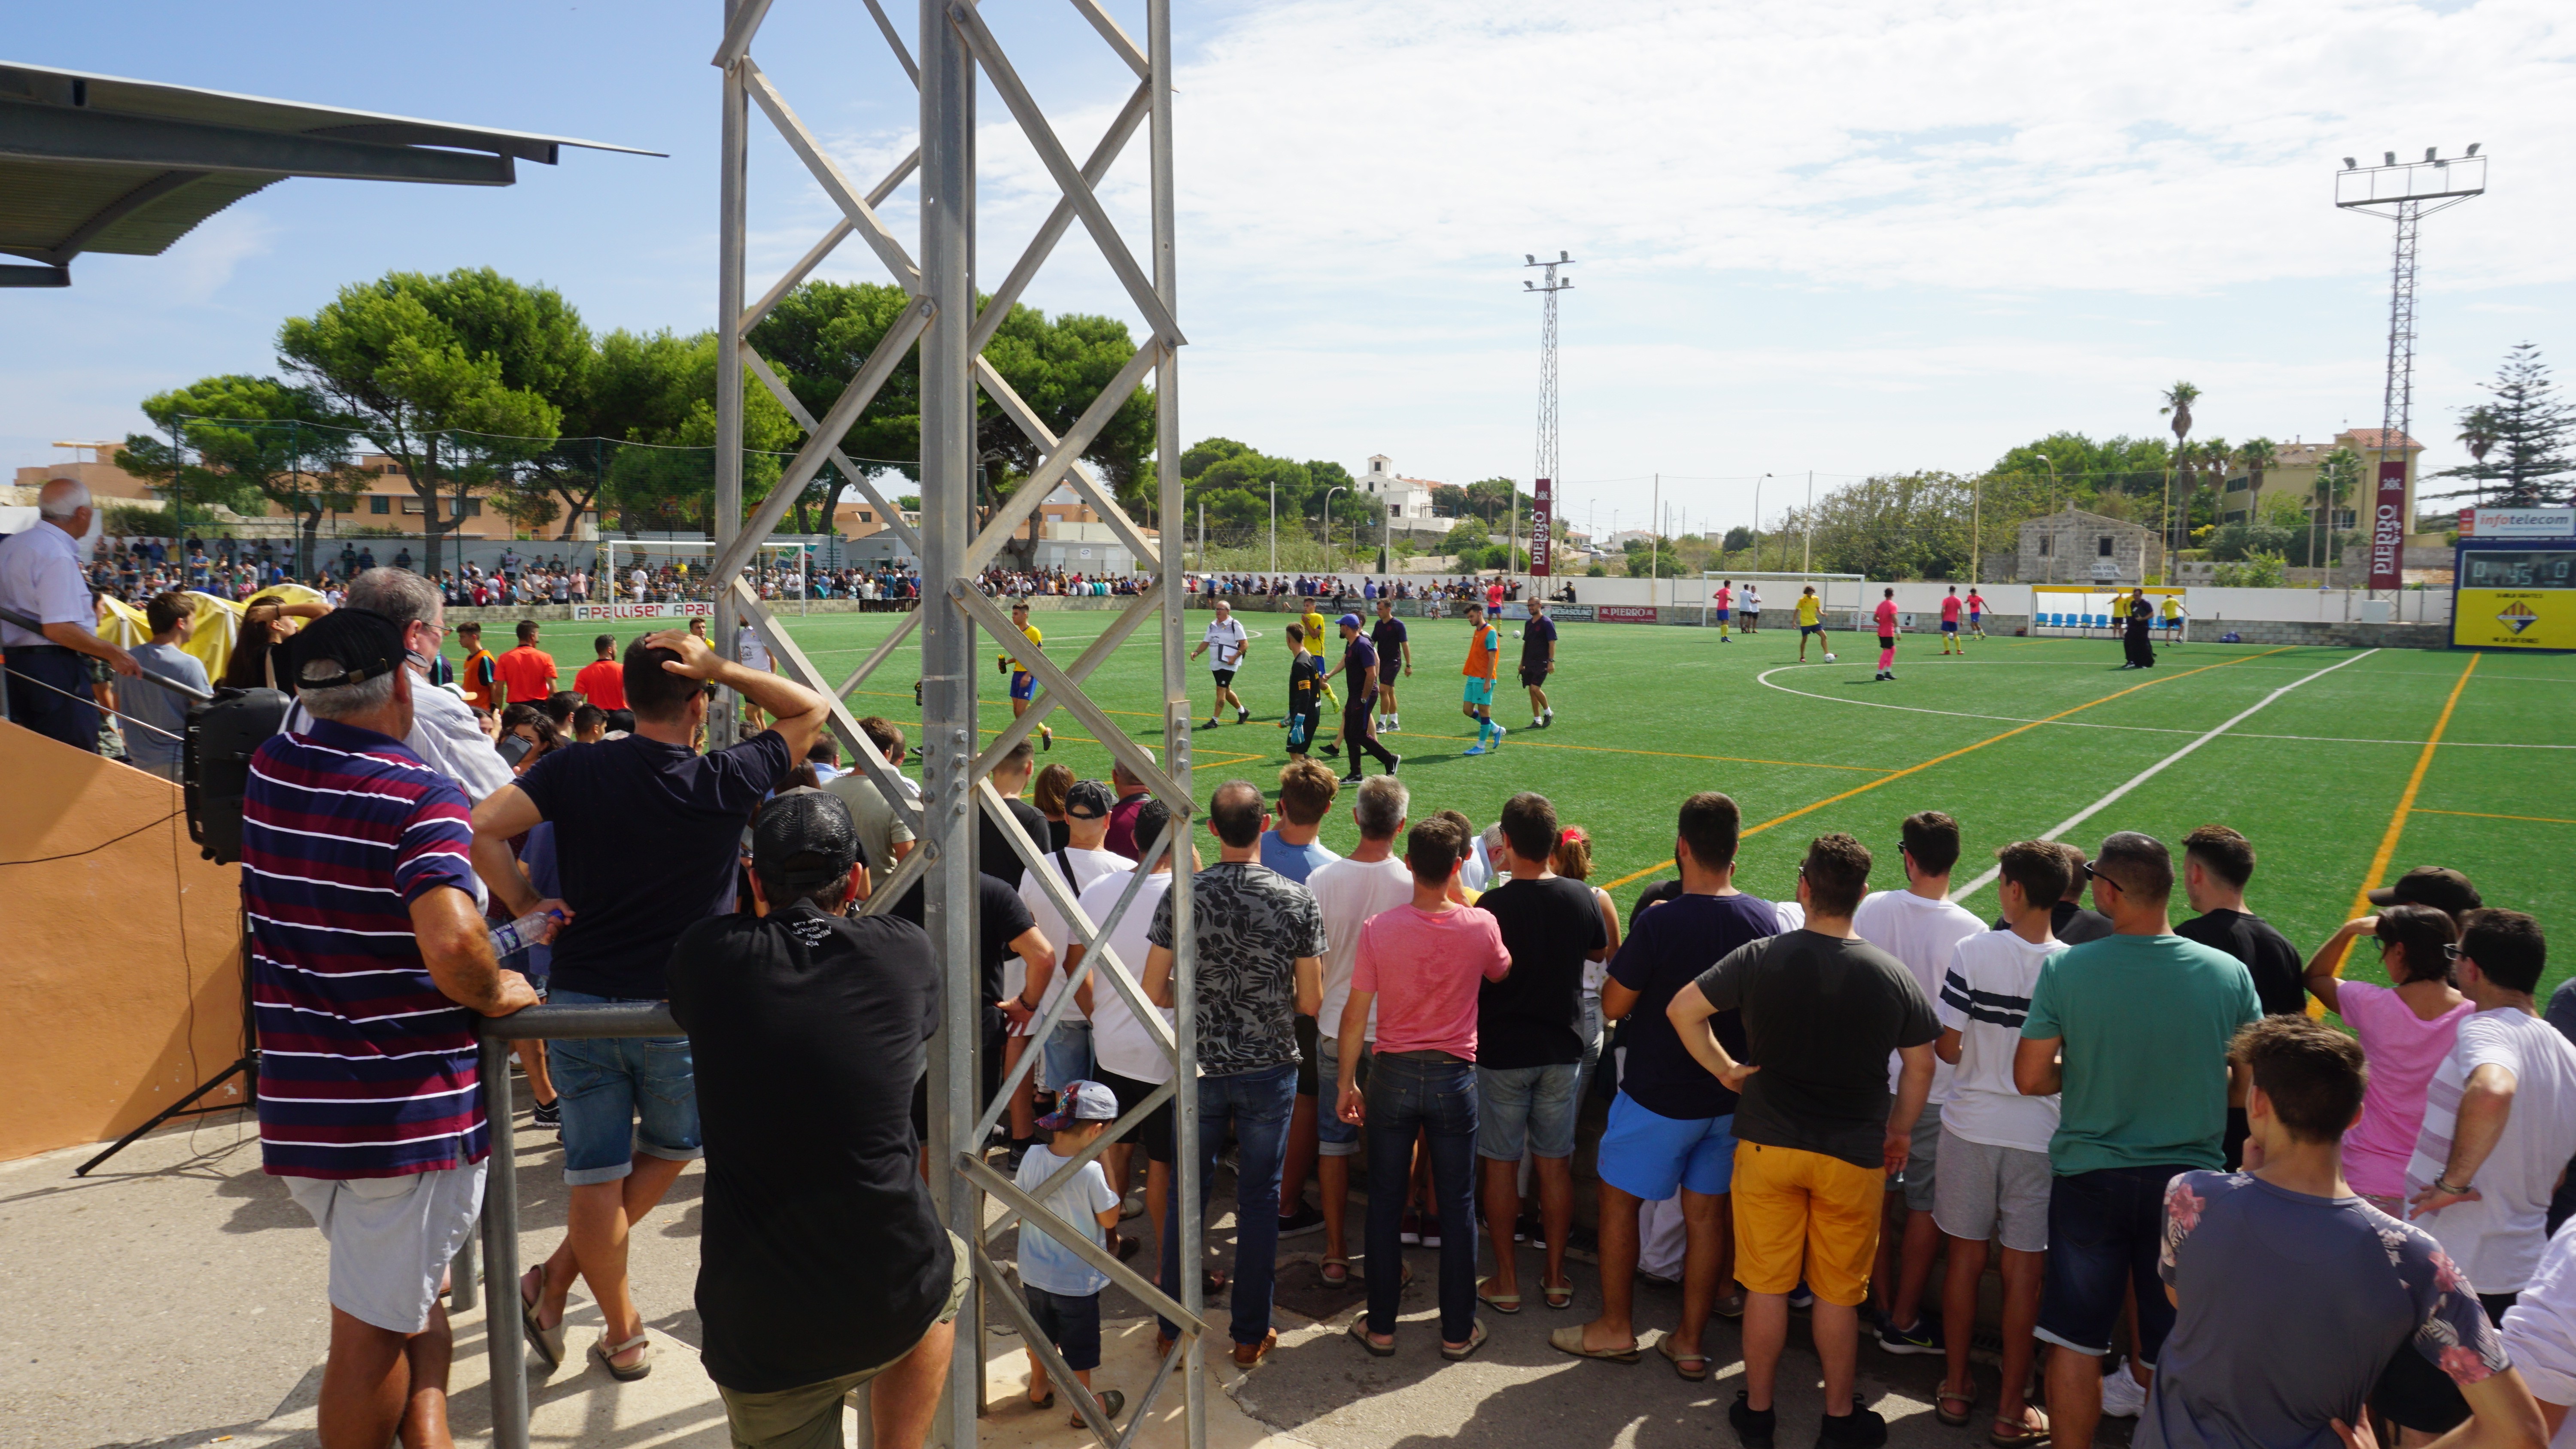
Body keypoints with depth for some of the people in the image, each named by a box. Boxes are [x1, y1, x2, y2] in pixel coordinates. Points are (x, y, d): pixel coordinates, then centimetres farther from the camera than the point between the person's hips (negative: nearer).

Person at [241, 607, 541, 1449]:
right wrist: (495, 994, -13)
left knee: (405, 1292, 24)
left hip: (298, 1103, 6)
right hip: (406, 1113, -6)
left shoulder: (269, 770, 3)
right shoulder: (422, 797, -17)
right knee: (371, 1329, 6)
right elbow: (451, 943, -31)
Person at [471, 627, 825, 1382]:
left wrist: (524, 903, -2)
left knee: (596, 1175, 11)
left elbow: (480, 826, -15)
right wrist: (722, 669, -7)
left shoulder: (576, 770, -4)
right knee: (669, 1151, 23)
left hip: (580, 1001, 2)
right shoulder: (725, 782, -9)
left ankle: (623, 1334, 22)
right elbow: (810, 709, 2)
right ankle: (557, 1280, 21)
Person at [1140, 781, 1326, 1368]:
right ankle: (1251, 1334, 21)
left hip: (1199, 1066, 1)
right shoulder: (1297, 901, -11)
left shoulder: (1182, 896, -10)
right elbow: (1311, 1000, -6)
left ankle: (1175, 1326, 26)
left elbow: (1154, 993, -6)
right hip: (1270, 1068, -1)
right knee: (1259, 1199, 11)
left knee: (1187, 1194, 15)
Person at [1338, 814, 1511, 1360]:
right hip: (1454, 1076, 0)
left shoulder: (1379, 929, -12)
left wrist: (1347, 1081, 4)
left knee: (1385, 1203, 12)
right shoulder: (1480, 926, -11)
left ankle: (1381, 1326, 21)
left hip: (1392, 1074, 0)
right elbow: (1501, 972, 13)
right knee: (1457, 1207, 11)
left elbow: (1355, 1013, -7)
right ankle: (1458, 1330, 21)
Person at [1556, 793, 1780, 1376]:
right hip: (1730, 1094, 5)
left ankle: (1616, 1328, 24)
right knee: (1706, 1213, 14)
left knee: (1619, 1201, 14)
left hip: (1659, 1097, -5)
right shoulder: (1765, 919, -7)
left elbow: (1614, 1005, -14)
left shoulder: (1658, 924, -23)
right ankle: (1690, 1343, 23)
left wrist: (1630, 963, 2)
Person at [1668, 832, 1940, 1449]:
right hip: (1853, 1155, 0)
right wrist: (1901, 1130, 15)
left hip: (1768, 1145, 0)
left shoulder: (1761, 958, -10)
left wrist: (1724, 1068, 2)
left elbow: (1682, 1009, -10)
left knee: (1766, 1285, 12)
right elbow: (1921, 1064, 2)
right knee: (1839, 1293, 14)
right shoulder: (1892, 974, -7)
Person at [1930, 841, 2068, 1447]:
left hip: (1971, 1124, 0)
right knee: (2023, 1271, 9)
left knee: (1966, 1259, 14)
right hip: (2040, 1134, 0)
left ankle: (1955, 1390, 25)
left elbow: (1945, 1047, -11)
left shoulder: (1973, 952, -13)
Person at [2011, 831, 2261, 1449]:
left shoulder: (2065, 968, -14)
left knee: (2075, 1344, 11)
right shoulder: (2229, 973, -9)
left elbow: (2030, 1078, -10)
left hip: (2088, 1176, -1)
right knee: (2172, 1355, 14)